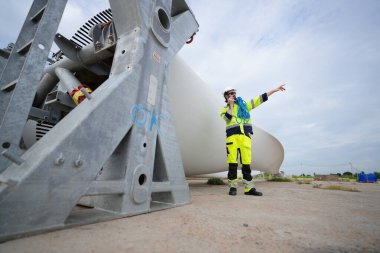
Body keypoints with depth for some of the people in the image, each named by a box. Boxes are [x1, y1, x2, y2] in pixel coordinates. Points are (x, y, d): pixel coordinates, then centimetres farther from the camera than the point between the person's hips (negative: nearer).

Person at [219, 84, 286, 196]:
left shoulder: (244, 104, 20)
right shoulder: (224, 110, 14)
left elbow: (260, 99, 17)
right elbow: (228, 118, -7)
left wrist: (275, 89, 14)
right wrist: (231, 105, 0)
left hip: (245, 136, 2)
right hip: (232, 137, -2)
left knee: (246, 163, 1)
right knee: (232, 163, -2)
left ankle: (249, 188, 9)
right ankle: (233, 187, 8)